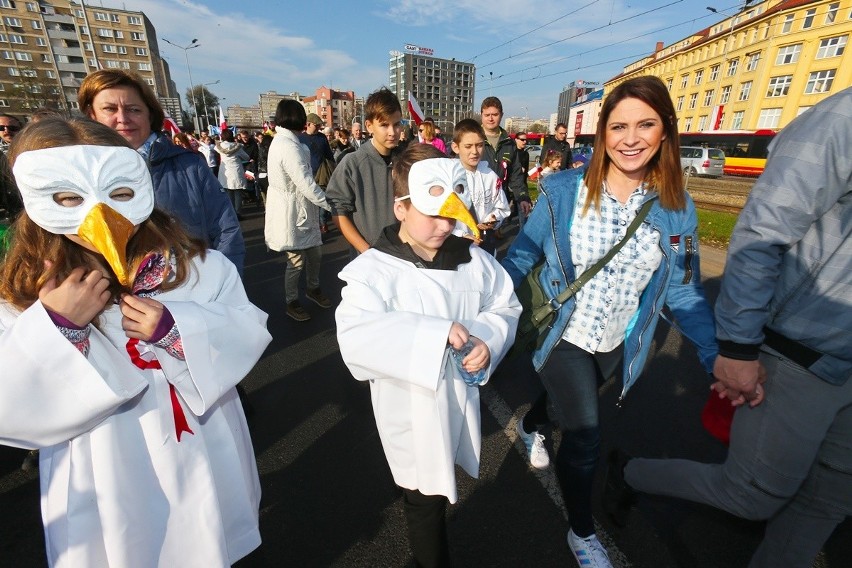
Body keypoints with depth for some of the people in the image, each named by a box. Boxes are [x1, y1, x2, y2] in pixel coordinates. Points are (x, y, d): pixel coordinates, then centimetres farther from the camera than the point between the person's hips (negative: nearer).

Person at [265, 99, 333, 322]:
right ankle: (292, 302, 24)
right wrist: (332, 204, -19)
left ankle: (313, 288, 39)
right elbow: (307, 185, -26)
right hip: (292, 215, -10)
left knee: (315, 253, 18)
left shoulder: (283, 142, 11)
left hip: (302, 212, 10)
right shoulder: (288, 147, -22)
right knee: (296, 261, 5)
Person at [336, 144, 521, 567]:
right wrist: (434, 332, -37)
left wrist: (487, 340, -18)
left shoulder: (473, 260, -6)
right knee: (426, 500, 18)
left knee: (442, 483, 30)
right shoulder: (373, 269, -21)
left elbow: (505, 306, 3)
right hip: (411, 409, -4)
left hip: (460, 397, 5)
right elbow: (354, 336, -33)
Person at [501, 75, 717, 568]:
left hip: (618, 343, 4)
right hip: (564, 335, -4)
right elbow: (522, 256, -9)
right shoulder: (563, 191, -16)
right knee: (585, 439, 0)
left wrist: (719, 356, -11)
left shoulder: (677, 208, -6)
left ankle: (531, 425, 64)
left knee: (570, 403, 27)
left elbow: (684, 291, -2)